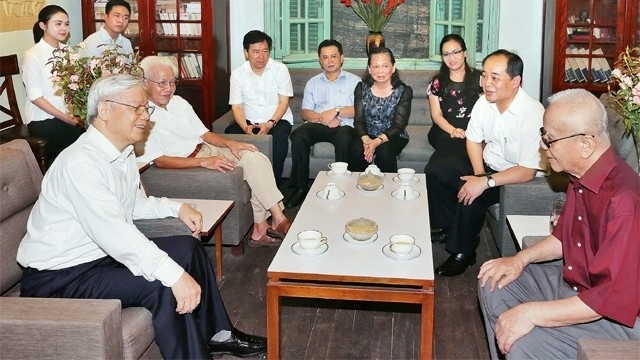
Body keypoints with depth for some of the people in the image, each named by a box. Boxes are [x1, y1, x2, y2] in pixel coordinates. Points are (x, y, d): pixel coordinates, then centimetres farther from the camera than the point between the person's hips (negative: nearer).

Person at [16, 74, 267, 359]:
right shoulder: (80, 162, -26)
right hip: (59, 274, -10)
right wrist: (174, 274, -41)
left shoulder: (124, 152, 4)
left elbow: (137, 205, 20)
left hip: (105, 252, 10)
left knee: (188, 247, 7)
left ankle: (216, 334, 20)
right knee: (163, 285, -26)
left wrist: (177, 207, 3)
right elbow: (113, 232, -37)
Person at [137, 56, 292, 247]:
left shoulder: (179, 102, 11)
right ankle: (278, 220, -13)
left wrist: (230, 143, -5)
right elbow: (159, 160, -19)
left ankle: (260, 229, -11)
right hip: (185, 164, -8)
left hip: (206, 150, 8)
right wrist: (203, 162, -26)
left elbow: (204, 133, 15)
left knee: (255, 158, -13)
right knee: (251, 164, -22)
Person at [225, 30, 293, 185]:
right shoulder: (237, 74, 1)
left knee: (279, 137, -35)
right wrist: (245, 127, -22)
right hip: (249, 121, 2)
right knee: (230, 133, -29)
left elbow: (284, 101, -5)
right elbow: (236, 106, -1)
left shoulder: (280, 69, -3)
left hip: (277, 119, -1)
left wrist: (270, 123, -21)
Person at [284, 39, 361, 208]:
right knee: (298, 136, -29)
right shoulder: (312, 83, 21)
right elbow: (306, 112, 10)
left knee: (344, 139, -38)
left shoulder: (353, 81, 13)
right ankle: (301, 186, -22)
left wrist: (336, 111, -13)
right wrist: (323, 117, -10)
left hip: (344, 125, -2)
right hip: (318, 125, 3)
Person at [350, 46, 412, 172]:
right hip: (367, 135, 2)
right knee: (357, 150, -29)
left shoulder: (404, 91, -7)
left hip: (393, 137, -2)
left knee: (384, 151, -33)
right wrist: (366, 139, -27)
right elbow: (359, 121, -5)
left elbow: (398, 126, -13)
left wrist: (377, 141, -31)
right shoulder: (362, 88, 0)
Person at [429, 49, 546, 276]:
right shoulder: (484, 102, -9)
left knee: (471, 196, -28)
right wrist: (479, 174, -9)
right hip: (487, 164, 7)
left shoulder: (532, 114, -29)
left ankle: (462, 254, -6)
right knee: (435, 178, -1)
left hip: (513, 177, -7)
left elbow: (528, 172, -29)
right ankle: (450, 230, 15)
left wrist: (486, 182, -32)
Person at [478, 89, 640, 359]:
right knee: (492, 284, 9)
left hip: (617, 317, -9)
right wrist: (521, 259, 1)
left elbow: (614, 300, -31)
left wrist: (532, 314, -29)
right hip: (574, 283, 10)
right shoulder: (581, 179, 0)